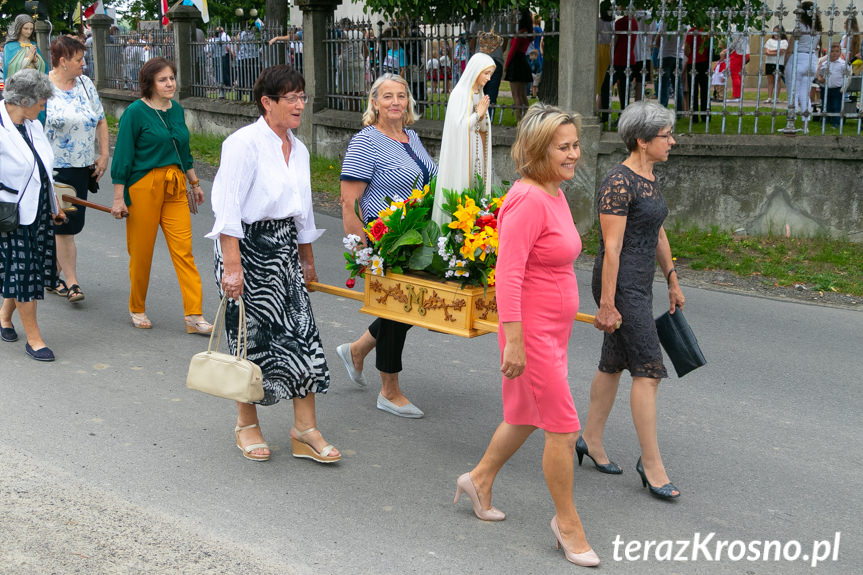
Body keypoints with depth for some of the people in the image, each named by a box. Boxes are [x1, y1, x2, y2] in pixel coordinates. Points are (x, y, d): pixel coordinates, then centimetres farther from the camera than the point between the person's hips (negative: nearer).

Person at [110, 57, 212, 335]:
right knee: (141, 251, 5)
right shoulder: (136, 112, -8)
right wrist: (119, 197, -10)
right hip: (143, 186, -5)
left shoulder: (176, 109, 10)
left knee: (183, 250, -2)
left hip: (175, 187, 5)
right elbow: (123, 155, -8)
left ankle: (194, 316, -2)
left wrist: (194, 182, 24)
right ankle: (137, 309, 24)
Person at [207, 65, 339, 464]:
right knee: (251, 337, 4)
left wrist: (307, 260, 24)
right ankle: (246, 426, 23)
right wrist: (232, 267, -22)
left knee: (302, 334, 1)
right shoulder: (244, 143, -13)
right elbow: (227, 209, -18)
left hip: (284, 248, 7)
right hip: (246, 249, -7)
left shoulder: (298, 150, 11)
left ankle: (304, 430, 9)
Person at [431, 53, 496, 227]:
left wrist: (482, 116, -4)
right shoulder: (459, 93, -11)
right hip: (462, 153, -7)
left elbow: (484, 129, 14)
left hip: (477, 152, 7)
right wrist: (477, 114, -11)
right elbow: (458, 124, -18)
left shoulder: (479, 94, 12)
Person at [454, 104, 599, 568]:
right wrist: (513, 342, -26)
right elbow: (507, 274, -24)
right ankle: (567, 522, 18)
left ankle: (479, 480, 42)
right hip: (532, 331, -10)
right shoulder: (528, 200, -21)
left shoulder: (554, 193, 8)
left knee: (527, 417, 22)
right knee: (563, 430, 0)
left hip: (553, 329, 10)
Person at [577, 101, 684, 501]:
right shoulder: (618, 183, -18)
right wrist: (607, 305, -20)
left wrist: (673, 282, 22)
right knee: (648, 369, -7)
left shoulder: (649, 178, 12)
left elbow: (658, 234, 20)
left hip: (641, 284, 10)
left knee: (614, 363, 16)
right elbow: (611, 248, -20)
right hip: (620, 284, -10)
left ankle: (590, 440, 28)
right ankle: (651, 462, 2)